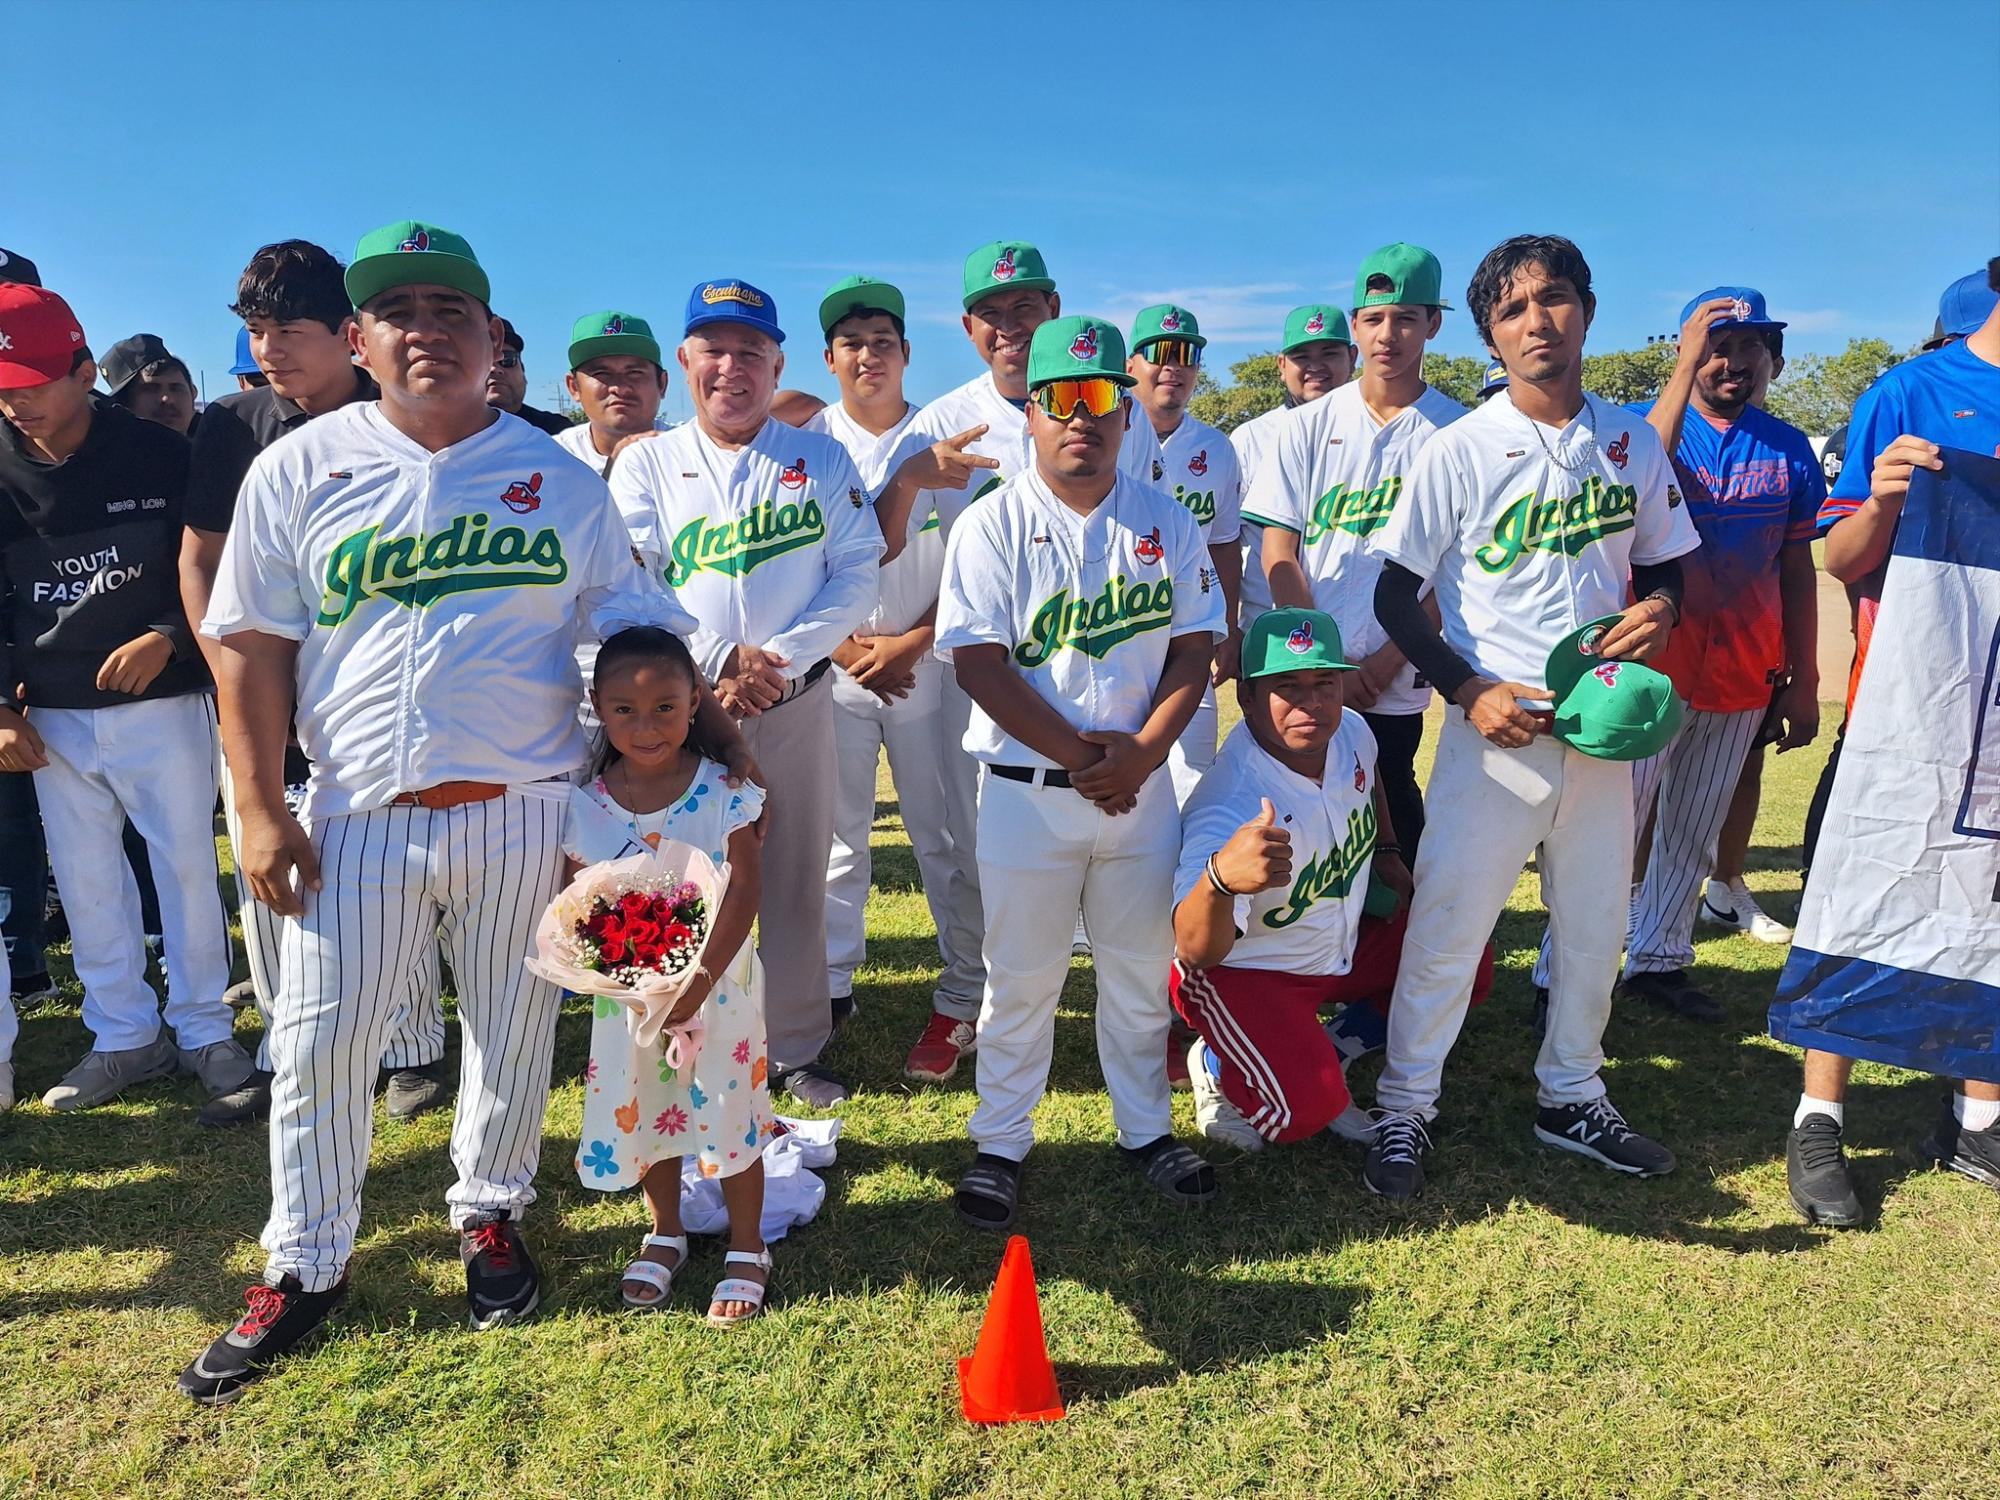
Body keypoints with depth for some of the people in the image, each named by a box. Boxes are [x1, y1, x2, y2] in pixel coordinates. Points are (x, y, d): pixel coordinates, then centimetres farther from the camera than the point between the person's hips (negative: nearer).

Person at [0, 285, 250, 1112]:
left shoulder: (160, 454, -6)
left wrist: (166, 637, -16)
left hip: (161, 702, -3)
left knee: (187, 865, 3)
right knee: (85, 879, 9)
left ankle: (204, 1029, 18)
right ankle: (124, 1035, 23)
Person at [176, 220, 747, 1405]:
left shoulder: (560, 480, 3)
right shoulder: (300, 470, 2)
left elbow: (636, 628, 8)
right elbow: (252, 645, 3)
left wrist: (707, 724, -2)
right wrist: (261, 810, -2)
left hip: (525, 811, 0)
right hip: (360, 816, 0)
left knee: (514, 1032, 12)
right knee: (320, 1045, 8)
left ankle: (491, 1214, 36)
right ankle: (305, 1266, 28)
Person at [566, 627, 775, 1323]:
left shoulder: (721, 790, -15)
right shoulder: (585, 804, -7)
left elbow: (743, 891, -17)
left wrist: (700, 981, -22)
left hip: (717, 984, -3)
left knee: (726, 1110, 7)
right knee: (642, 1114, 17)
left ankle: (747, 1251, 28)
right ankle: (665, 1237, 42)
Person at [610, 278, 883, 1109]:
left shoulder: (821, 459, 6)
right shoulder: (645, 463, 6)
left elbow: (857, 573, -2)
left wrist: (780, 658, -15)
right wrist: (717, 658, -17)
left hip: (798, 704, 0)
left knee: (796, 883, 7)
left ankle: (797, 1050, 22)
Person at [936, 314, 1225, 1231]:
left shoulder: (1165, 522, 6)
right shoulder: (991, 526, -5)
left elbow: (1195, 647, 3)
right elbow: (980, 666, -12)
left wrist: (1142, 751, -12)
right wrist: (1080, 755, -15)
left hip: (1143, 787, 3)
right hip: (1026, 791, -3)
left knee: (1142, 968, 14)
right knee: (1021, 977, 7)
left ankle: (1144, 1129, 33)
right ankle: (999, 1144, 25)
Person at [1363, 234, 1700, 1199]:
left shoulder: (1633, 443, 6)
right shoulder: (1462, 450, -6)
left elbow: (1662, 564, 17)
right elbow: (1396, 593, -6)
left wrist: (1657, 611, -7)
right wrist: (1470, 690, -16)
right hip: (1496, 723, -4)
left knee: (1595, 924, 15)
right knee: (1448, 924, -1)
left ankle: (1570, 1098, 35)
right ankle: (1405, 1108, 16)